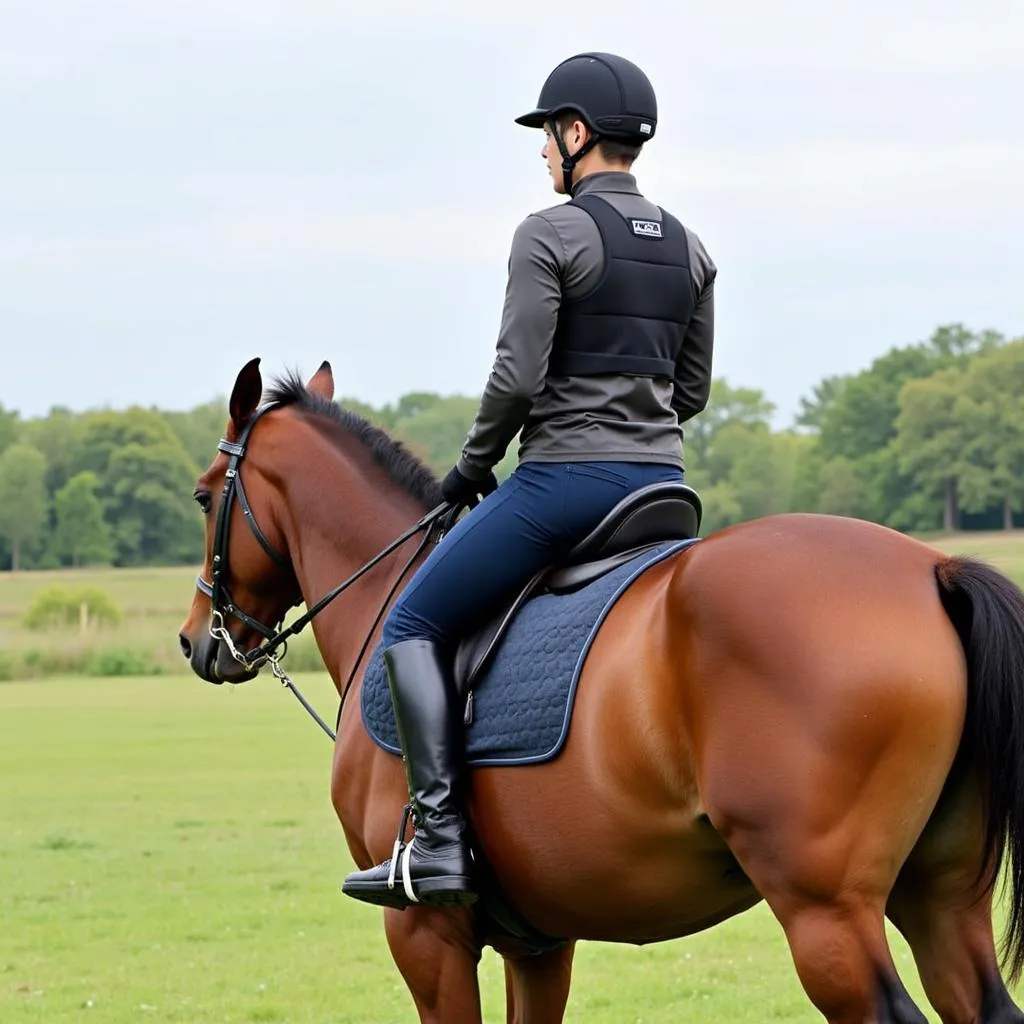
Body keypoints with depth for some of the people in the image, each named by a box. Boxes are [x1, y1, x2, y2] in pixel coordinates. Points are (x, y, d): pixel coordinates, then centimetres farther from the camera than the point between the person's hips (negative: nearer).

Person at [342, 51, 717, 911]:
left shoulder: (550, 235, -11)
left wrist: (474, 465, 0)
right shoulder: (689, 250, 11)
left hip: (562, 479, -7)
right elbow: (693, 390, 14)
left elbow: (517, 376, -15)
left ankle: (440, 844, -9)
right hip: (662, 483, 7)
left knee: (415, 627, 3)